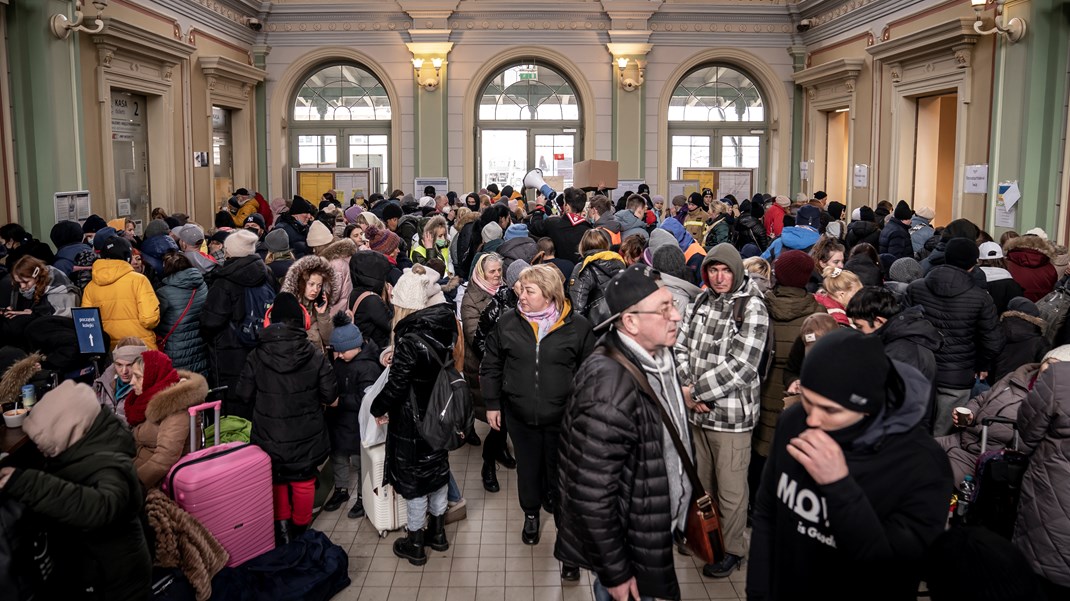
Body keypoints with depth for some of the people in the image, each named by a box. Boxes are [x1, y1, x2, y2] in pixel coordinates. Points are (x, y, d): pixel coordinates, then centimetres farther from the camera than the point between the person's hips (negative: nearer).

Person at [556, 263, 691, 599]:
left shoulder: (657, 356, -3)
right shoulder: (610, 390, -31)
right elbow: (592, 495, -27)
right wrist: (614, 573, -19)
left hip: (653, 529, 8)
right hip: (628, 544, -8)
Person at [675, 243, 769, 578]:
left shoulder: (752, 308, -12)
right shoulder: (700, 302, 5)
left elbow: (740, 366, -19)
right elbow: (681, 348, 6)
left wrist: (696, 392, -16)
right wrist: (689, 389, -10)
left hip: (732, 414, -5)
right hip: (697, 411, 6)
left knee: (731, 490, 6)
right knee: (700, 482, 20)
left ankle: (732, 549, 25)